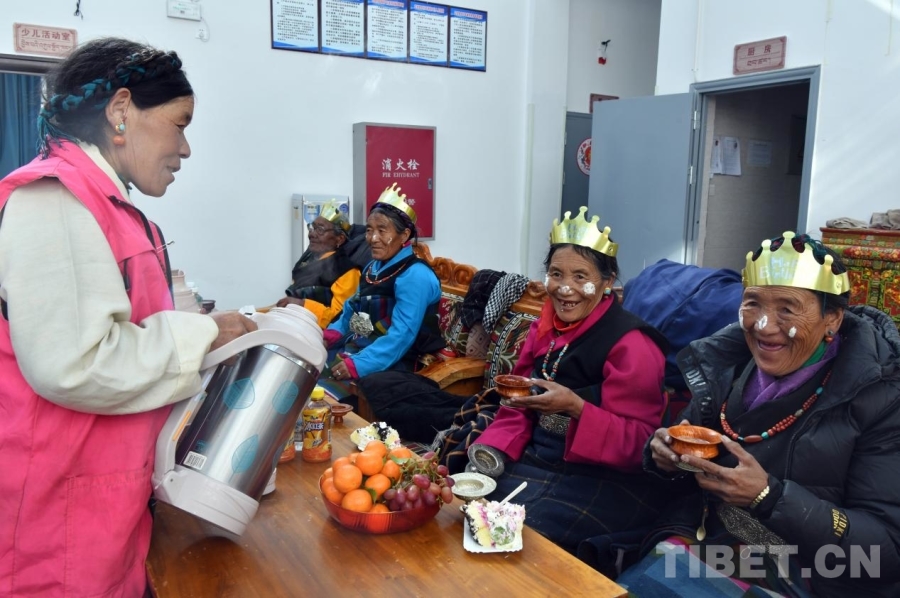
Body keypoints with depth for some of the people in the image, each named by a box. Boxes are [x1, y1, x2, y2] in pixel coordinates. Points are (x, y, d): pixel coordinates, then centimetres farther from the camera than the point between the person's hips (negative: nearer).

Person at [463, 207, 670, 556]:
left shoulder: (631, 344, -15)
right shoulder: (544, 330, 6)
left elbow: (637, 444, -16)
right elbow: (519, 411, 10)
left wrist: (576, 408, -31)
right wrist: (491, 453, -8)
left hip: (604, 478, -6)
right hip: (536, 460, 6)